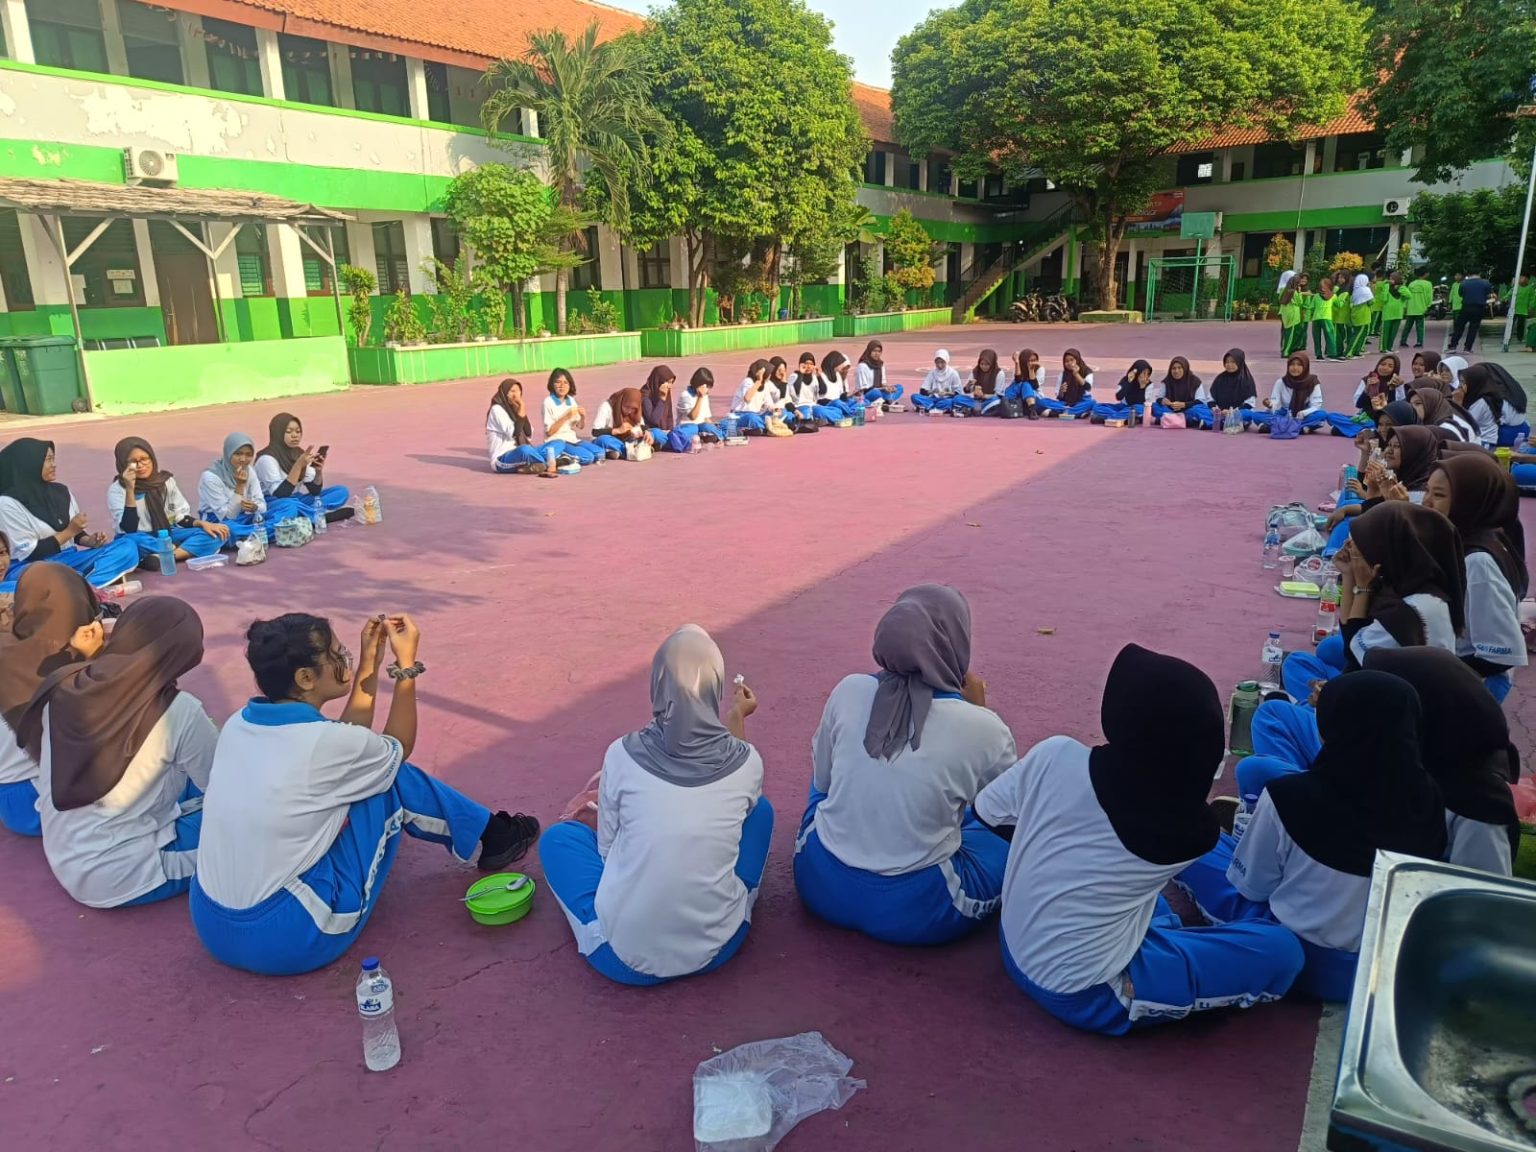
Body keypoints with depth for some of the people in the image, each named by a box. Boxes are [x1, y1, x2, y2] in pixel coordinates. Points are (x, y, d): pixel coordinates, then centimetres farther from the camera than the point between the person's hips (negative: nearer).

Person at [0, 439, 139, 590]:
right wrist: (69, 531, -13)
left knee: (127, 547, -15)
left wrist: (89, 541, -6)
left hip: (68, 560, 7)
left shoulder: (61, 491, 10)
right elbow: (28, 552, -12)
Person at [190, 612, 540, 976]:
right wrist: (406, 665, 6)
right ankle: (487, 840, 21)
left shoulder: (238, 725, 1)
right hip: (288, 937, -7)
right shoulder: (324, 742, -20)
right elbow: (397, 749, 3)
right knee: (391, 776, 2)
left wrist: (370, 664, 13)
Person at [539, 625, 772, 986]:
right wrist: (737, 721, 28)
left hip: (623, 957, 0)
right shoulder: (748, 761, -7)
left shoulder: (622, 755, -10)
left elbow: (607, 847, 4)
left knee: (558, 836, 22)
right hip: (717, 948, 1)